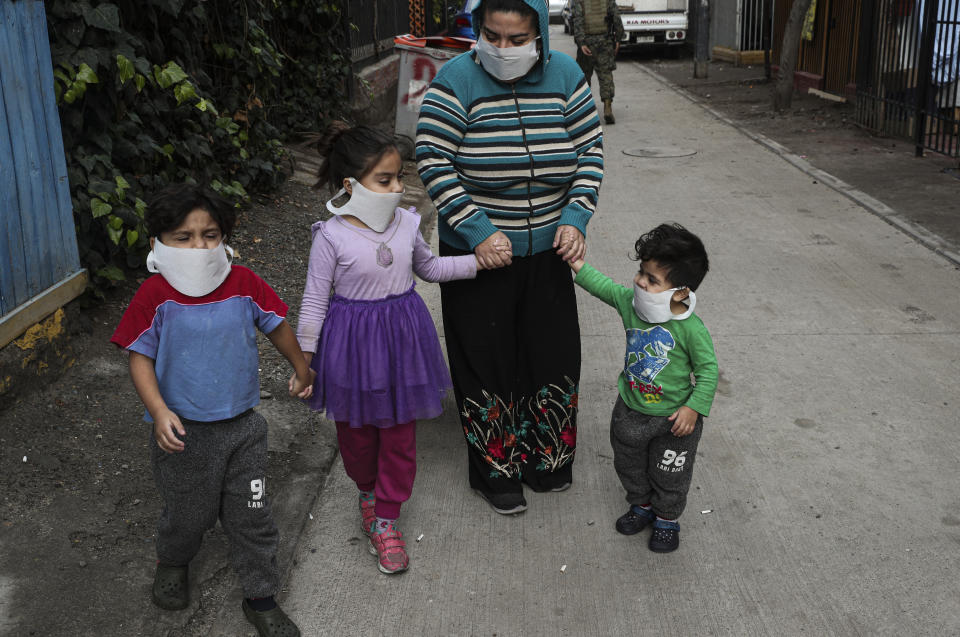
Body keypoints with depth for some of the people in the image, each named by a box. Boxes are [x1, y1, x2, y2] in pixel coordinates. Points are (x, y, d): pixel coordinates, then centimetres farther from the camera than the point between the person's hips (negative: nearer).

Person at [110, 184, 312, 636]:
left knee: (251, 515, 11)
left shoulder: (244, 284, -8)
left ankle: (261, 598, 29)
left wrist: (301, 369, 21)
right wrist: (158, 410, -23)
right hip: (184, 431, -2)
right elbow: (140, 357, -10)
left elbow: (277, 325, 8)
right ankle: (172, 564, 51)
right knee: (188, 514, 16)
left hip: (242, 428, 2)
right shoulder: (155, 296, -14)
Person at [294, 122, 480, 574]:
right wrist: (303, 358, -7)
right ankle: (368, 491, 45)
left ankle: (386, 518, 26)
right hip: (352, 343, -3)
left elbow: (428, 268, 16)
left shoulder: (406, 224, -4)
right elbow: (315, 300, -9)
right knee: (356, 431, 15)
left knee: (400, 434, 10)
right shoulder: (332, 236, -16)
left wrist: (477, 262, 8)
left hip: (401, 337, 3)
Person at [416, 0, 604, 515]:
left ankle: (546, 461, 34)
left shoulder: (566, 76, -2)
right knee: (488, 361, 5)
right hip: (478, 252, -3)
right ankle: (495, 472, 24)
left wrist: (575, 218, -10)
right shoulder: (455, 80, -13)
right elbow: (432, 161, -15)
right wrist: (479, 231, -22)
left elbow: (590, 150, 3)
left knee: (552, 352, 13)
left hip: (547, 250, 4)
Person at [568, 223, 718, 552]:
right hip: (630, 411, 5)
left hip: (672, 417, -5)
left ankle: (667, 518, 42)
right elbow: (605, 287, 6)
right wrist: (579, 266, 2)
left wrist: (694, 407, -20)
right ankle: (642, 505, 50)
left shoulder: (690, 328, -26)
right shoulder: (630, 303, -12)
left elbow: (708, 368, -17)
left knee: (669, 475, 16)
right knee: (629, 464, 24)